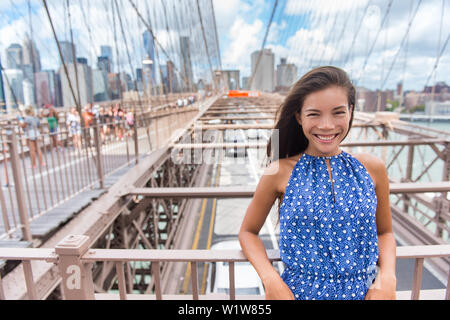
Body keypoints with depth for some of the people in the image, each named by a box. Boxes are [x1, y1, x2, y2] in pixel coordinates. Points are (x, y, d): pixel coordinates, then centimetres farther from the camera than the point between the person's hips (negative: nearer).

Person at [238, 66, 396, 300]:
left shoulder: (372, 168, -2)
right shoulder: (280, 173, -9)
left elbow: (385, 232, 11)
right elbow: (248, 231, 0)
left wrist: (387, 278, -6)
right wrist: (271, 280, -13)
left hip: (364, 291, 2)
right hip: (298, 292, -1)